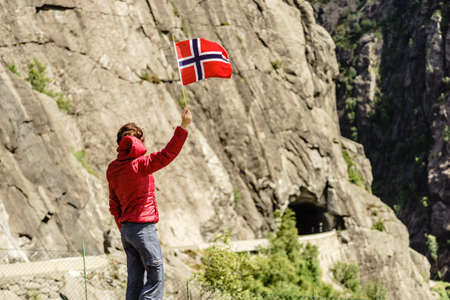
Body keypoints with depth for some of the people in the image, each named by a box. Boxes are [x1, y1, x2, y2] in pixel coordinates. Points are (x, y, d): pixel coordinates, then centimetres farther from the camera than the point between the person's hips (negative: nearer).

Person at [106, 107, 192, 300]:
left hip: (126, 228, 8)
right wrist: (184, 126, -21)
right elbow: (168, 154, -22)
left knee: (135, 281, 10)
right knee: (156, 279, -4)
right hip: (144, 227, -8)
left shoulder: (112, 169, 9)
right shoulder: (140, 165, -14)